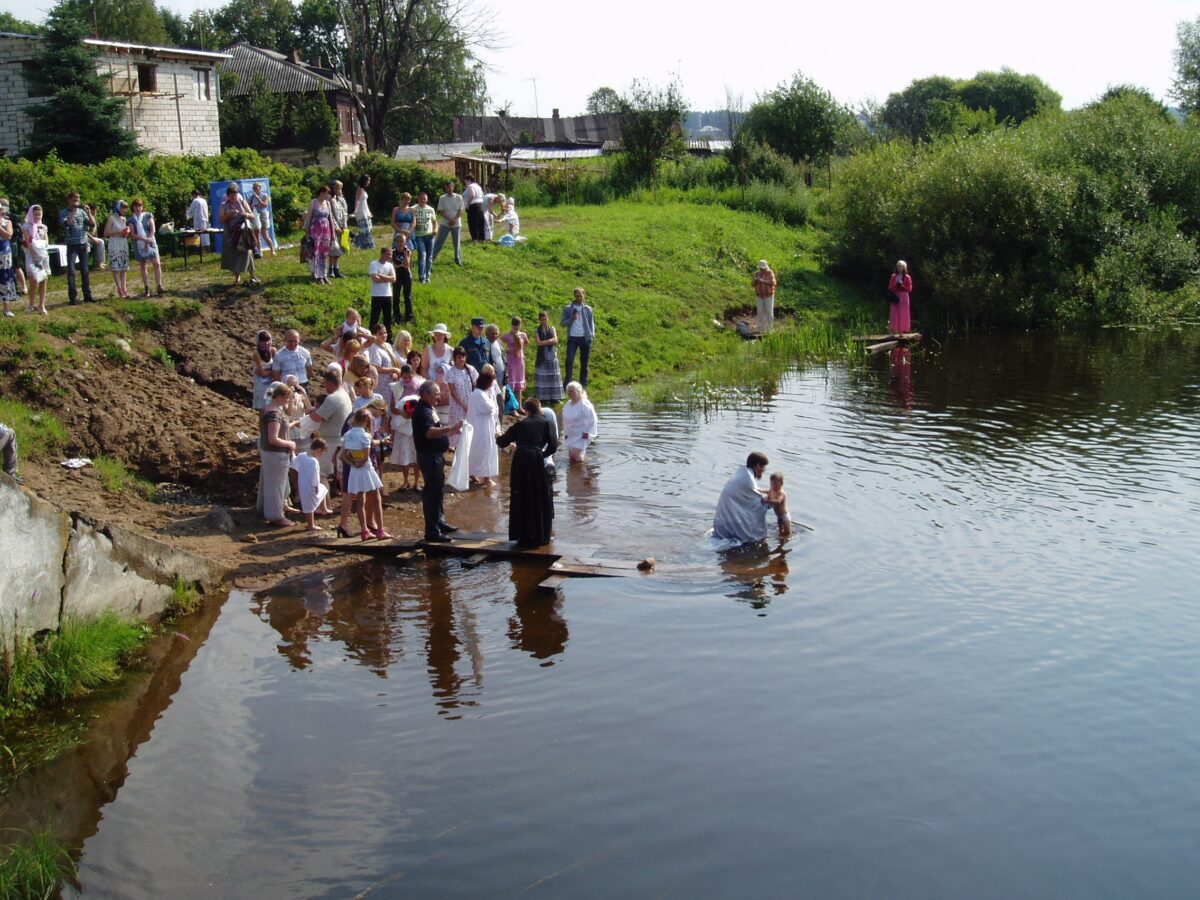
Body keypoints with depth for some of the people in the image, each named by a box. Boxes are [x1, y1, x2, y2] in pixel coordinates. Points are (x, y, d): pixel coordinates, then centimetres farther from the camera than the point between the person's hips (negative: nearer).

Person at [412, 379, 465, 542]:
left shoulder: (429, 409, 14)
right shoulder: (423, 411, -19)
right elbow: (429, 432, -34)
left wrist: (450, 431, 15)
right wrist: (450, 428, -41)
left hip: (436, 455, 11)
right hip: (429, 456, -11)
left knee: (439, 490, 20)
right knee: (432, 492, -7)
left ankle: (440, 522, 34)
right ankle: (432, 531, -3)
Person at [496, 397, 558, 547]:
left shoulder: (520, 423, 15)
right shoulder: (544, 422, 11)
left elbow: (503, 442, 17)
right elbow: (553, 445, 2)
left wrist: (498, 437, 39)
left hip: (520, 459, 2)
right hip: (535, 460, -2)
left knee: (521, 498, 11)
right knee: (540, 498, 9)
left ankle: (524, 536, 14)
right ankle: (540, 536, 11)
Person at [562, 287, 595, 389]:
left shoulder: (588, 309, 8)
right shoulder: (567, 308, 5)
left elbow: (592, 323, 11)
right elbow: (563, 323, 5)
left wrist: (592, 335, -2)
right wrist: (572, 319, -13)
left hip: (585, 338, 1)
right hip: (572, 338, -1)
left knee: (584, 362, 5)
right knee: (569, 360, -13)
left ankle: (583, 384, 13)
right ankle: (567, 383, -10)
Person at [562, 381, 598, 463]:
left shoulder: (585, 404, -14)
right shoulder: (567, 405, 8)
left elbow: (592, 419, -14)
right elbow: (565, 420, 19)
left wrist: (587, 432, -17)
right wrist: (565, 433, 14)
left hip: (582, 435, -7)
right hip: (571, 436, 7)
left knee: (576, 456, -18)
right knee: (572, 458, 4)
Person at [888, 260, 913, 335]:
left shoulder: (907, 277, 3)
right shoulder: (893, 276, 9)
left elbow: (909, 289, 0)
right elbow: (890, 287, 7)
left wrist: (902, 285, -13)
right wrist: (896, 284, -10)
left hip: (904, 297, -1)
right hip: (895, 297, 1)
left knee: (902, 314, -2)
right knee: (894, 314, -4)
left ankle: (901, 331, 0)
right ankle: (893, 331, -6)